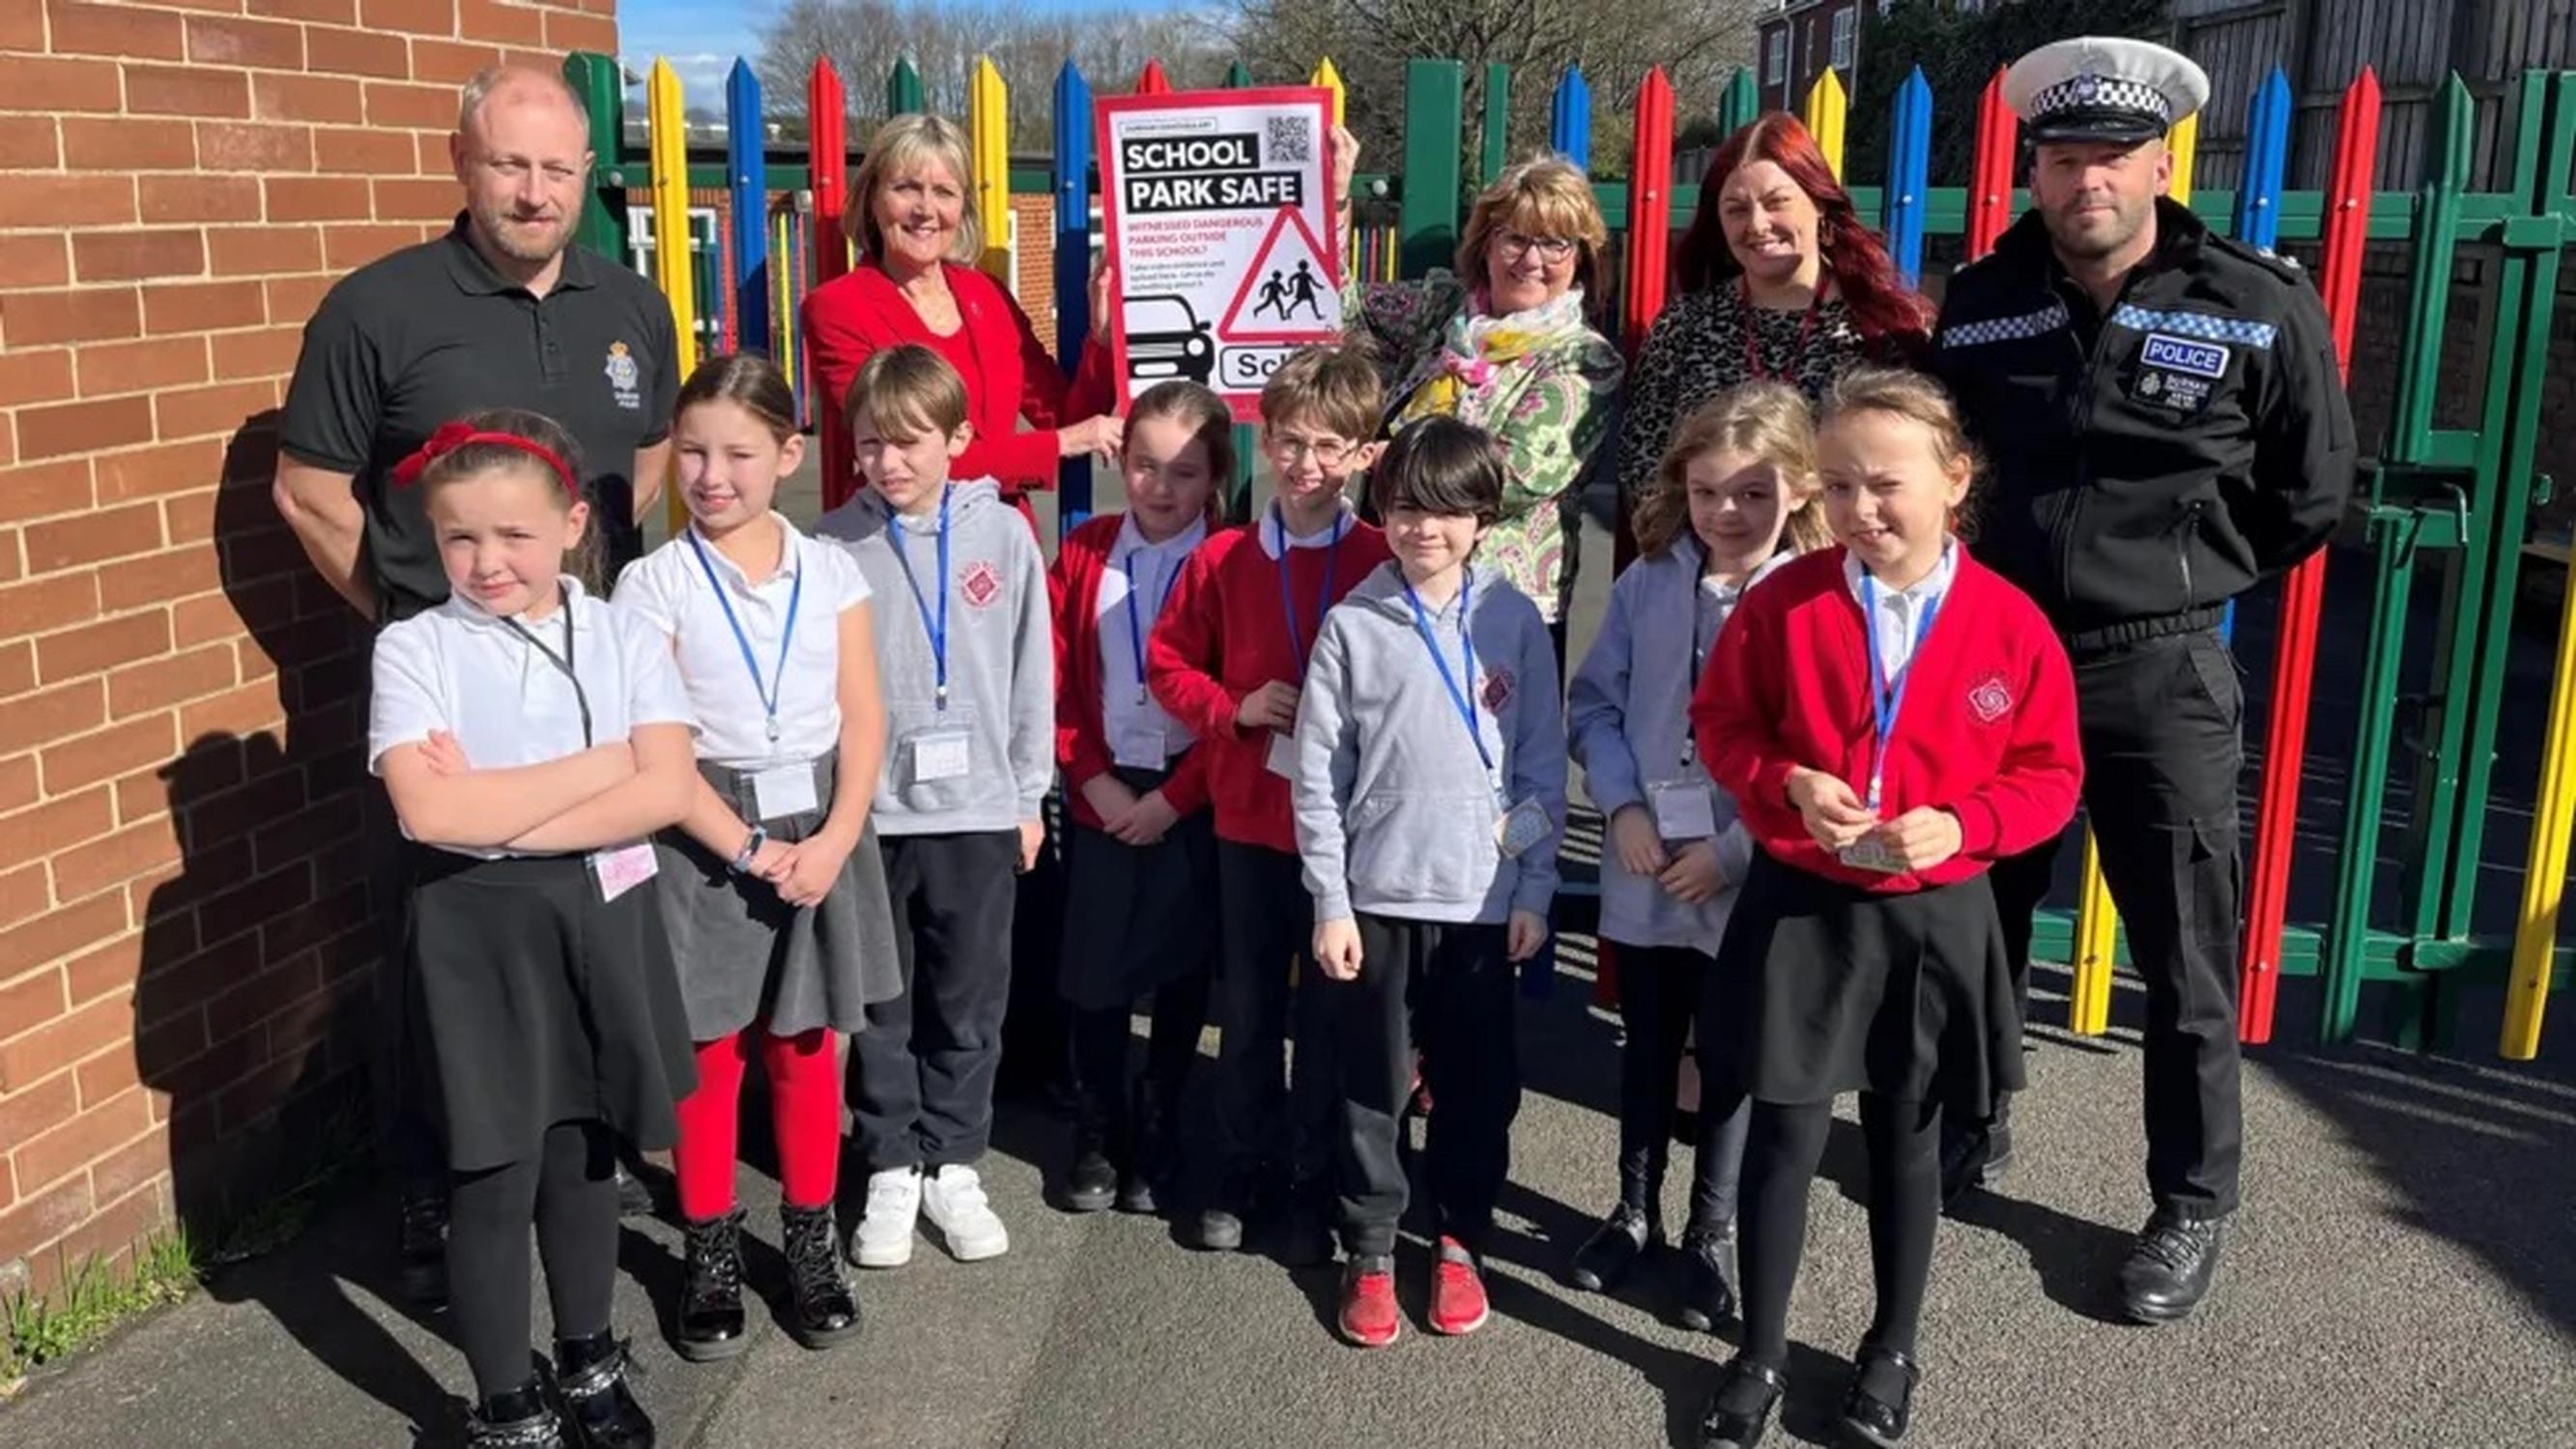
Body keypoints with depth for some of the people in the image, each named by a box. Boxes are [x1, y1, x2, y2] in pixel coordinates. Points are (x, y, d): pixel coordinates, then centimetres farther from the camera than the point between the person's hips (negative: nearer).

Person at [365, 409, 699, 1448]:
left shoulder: (621, 638, -1)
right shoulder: (413, 648, -7)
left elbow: (666, 792, -12)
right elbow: (429, 812, -20)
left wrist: (499, 811, -18)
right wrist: (600, 763, -15)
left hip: (601, 917, 2)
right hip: (479, 932, -2)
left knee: (584, 1151, 17)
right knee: (494, 1176, 6)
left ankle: (588, 1363, 37)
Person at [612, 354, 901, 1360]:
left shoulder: (831, 572, 1)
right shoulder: (653, 584, -7)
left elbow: (863, 719, -1)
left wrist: (836, 838, -12)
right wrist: (749, 847, -15)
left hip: (820, 830, 2)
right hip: (706, 840, -2)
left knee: (806, 1050, 12)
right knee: (709, 1057, 7)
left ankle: (811, 1243, 28)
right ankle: (711, 1255, 24)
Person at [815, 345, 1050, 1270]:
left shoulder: (1003, 535, -2)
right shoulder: (832, 544, -5)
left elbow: (1032, 672, 3)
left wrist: (1030, 795, 4)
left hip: (979, 808, 1)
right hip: (868, 810, 0)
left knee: (970, 1004, 11)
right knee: (883, 1007, 11)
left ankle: (953, 1165, 26)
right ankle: (892, 1168, 26)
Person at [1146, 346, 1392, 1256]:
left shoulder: (1384, 561, -6)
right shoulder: (1223, 558, 0)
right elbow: (1167, 662, 7)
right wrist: (1233, 708, -8)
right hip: (1249, 817, 2)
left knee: (1332, 1009, 10)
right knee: (1248, 1009, 14)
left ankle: (1315, 1185, 26)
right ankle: (1242, 1175, 30)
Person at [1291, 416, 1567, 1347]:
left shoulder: (1515, 622, 0)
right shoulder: (1353, 625, -3)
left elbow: (1543, 767, 3)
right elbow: (1317, 775, -2)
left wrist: (1534, 891, 0)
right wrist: (1329, 902, -5)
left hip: (1485, 896, 1)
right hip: (1376, 895, -1)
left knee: (1479, 1084, 11)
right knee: (1372, 1084, 8)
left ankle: (1461, 1241, 29)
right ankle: (1369, 1251, 24)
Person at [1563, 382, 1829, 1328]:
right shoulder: (1648, 583, -2)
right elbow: (1593, 701, 4)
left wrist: (1735, 851, -17)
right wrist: (1623, 805, -9)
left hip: (1750, 881, -3)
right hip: (1644, 871, 3)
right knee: (1647, 1047, 19)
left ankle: (1712, 1234, 32)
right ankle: (1635, 1209, 39)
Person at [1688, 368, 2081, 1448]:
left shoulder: (2009, 624, -9)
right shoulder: (1785, 603, -8)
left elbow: (2050, 777, -2)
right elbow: (1721, 724, 1)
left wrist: (1960, 824, -19)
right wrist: (1789, 785, -17)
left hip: (1933, 920, 0)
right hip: (1799, 908, 0)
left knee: (1907, 1139, 16)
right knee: (1784, 1134, 6)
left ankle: (1892, 1352, 35)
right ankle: (1760, 1357, 24)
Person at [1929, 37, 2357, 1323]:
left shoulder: (2260, 310, -8)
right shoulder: (1979, 304, 0)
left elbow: (2309, 495, 4)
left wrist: (2189, 576, 5)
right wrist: (2001, 574, 8)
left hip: (2161, 677, -3)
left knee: (2185, 968, 6)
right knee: (1975, 930, 16)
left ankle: (2192, 1207, 23)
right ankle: (1966, 1129, 37)